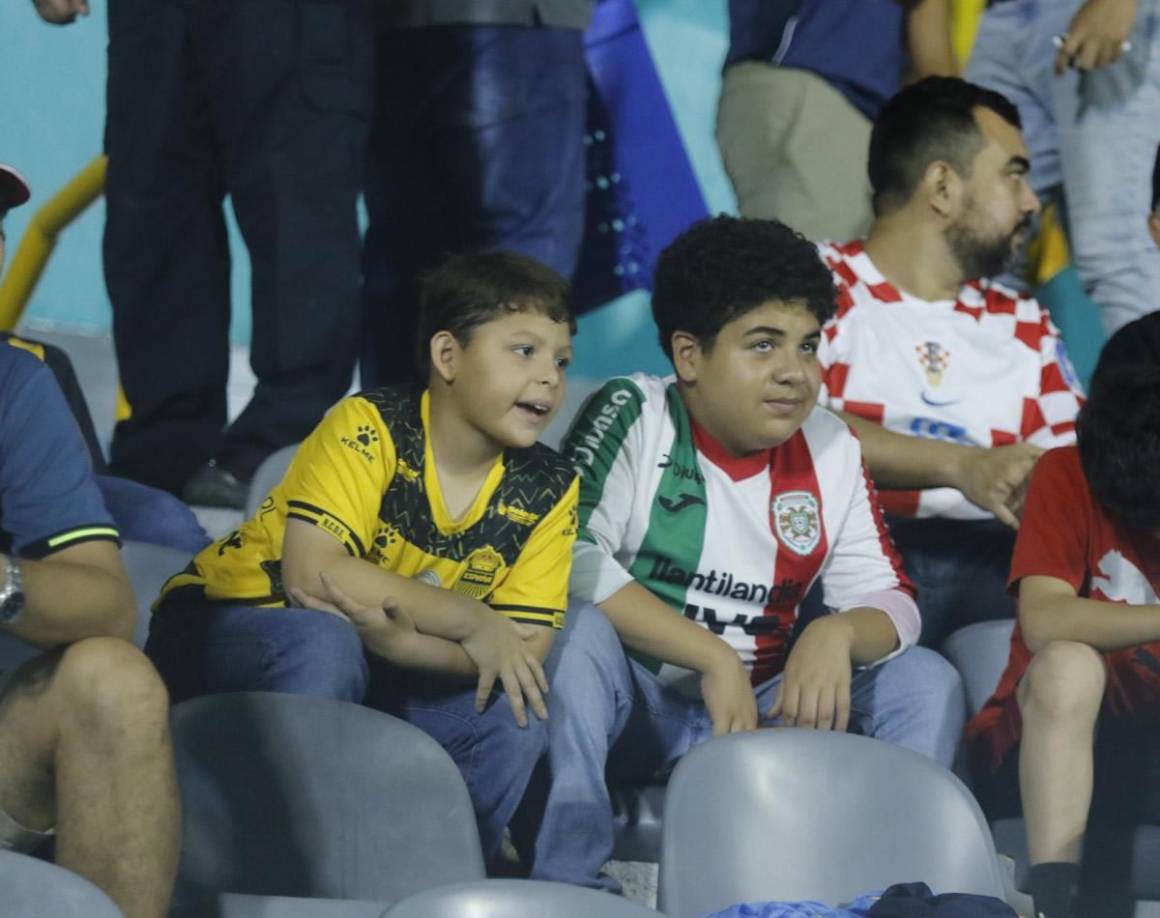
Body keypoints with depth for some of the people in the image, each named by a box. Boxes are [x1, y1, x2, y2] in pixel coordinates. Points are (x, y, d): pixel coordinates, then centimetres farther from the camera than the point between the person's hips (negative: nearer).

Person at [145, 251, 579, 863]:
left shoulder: (547, 492, -4)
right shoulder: (370, 428, -20)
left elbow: (526, 650, -14)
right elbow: (311, 573, -32)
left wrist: (400, 637, -32)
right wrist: (469, 622, -27)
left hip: (371, 677, 5)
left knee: (511, 723, -20)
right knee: (323, 642, -37)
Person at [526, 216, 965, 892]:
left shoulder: (830, 450, 6)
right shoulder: (633, 418, -9)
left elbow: (888, 600, 5)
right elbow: (569, 559, -24)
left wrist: (838, 635, -22)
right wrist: (712, 658, -26)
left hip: (762, 717, 5)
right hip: (635, 709, -5)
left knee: (928, 682, -9)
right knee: (579, 628, -34)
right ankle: (568, 879, -38)